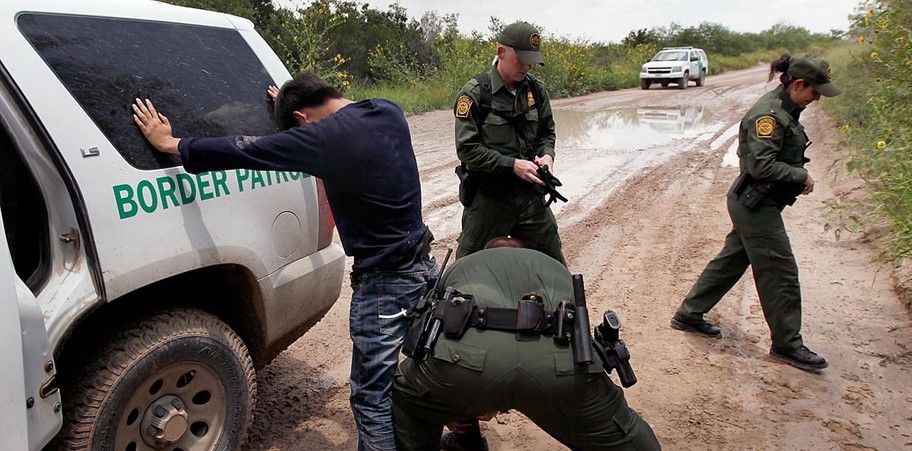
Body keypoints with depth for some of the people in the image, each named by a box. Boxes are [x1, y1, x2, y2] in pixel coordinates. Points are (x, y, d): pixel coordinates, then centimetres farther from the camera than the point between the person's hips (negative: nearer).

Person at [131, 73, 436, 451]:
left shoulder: (320, 137, -17)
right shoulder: (388, 111, 4)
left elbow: (243, 151, -10)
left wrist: (171, 144, 4)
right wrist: (292, 97, 38)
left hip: (383, 283, -8)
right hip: (424, 266, 8)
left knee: (371, 398, 4)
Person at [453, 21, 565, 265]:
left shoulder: (536, 90, 5)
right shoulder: (474, 93, -11)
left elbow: (547, 133, 17)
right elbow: (467, 149, -15)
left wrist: (547, 154, -5)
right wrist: (512, 164, -20)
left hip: (530, 194, 5)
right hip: (487, 197, -4)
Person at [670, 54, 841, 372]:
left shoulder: (784, 111, 11)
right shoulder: (768, 114, -20)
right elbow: (762, 165, -26)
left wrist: (799, 177, 4)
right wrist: (802, 177, -15)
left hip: (753, 204, 10)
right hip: (756, 205, -10)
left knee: (731, 261, 17)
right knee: (781, 273, -1)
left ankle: (689, 315, 27)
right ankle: (787, 343, 13)